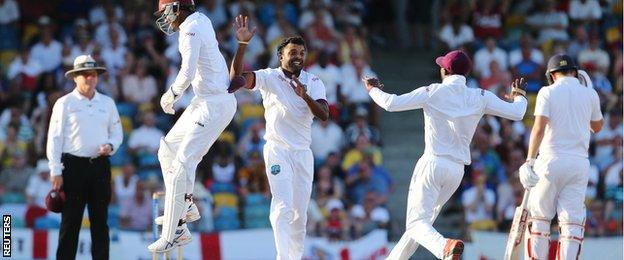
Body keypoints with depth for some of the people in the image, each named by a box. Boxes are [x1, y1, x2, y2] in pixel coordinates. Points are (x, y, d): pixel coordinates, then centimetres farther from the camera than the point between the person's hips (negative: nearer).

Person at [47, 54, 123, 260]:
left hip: (100, 166, 4)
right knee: (70, 222, -4)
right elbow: (55, 138, -2)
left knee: (100, 221, 5)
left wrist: (110, 146, -5)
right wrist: (56, 172, -7)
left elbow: (117, 132, 19)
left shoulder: (107, 103, 12)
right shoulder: (65, 104, 1)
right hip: (73, 165, -4)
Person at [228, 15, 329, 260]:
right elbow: (236, 76, -18)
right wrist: (242, 45, -30)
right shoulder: (268, 77, -3)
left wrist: (305, 95, -24)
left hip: (303, 152, 4)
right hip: (277, 150, -4)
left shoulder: (313, 82, 5)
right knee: (283, 206, -18)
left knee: (300, 213, 8)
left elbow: (324, 115, -7)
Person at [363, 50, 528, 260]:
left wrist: (373, 90, 14)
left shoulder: (433, 92, -4)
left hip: (433, 163, -5)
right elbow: (517, 113, 2)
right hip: (458, 170, 5)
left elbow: (391, 103, -8)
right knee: (422, 220, 20)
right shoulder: (480, 98, 4)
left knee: (417, 222, -12)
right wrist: (518, 95, 26)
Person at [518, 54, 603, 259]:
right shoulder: (590, 94, 7)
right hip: (579, 163, 2)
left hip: (551, 160, -2)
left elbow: (539, 128, -13)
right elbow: (597, 127, 23)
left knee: (539, 216, 8)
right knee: (572, 220, 0)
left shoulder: (548, 92, 0)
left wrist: (529, 162, -17)